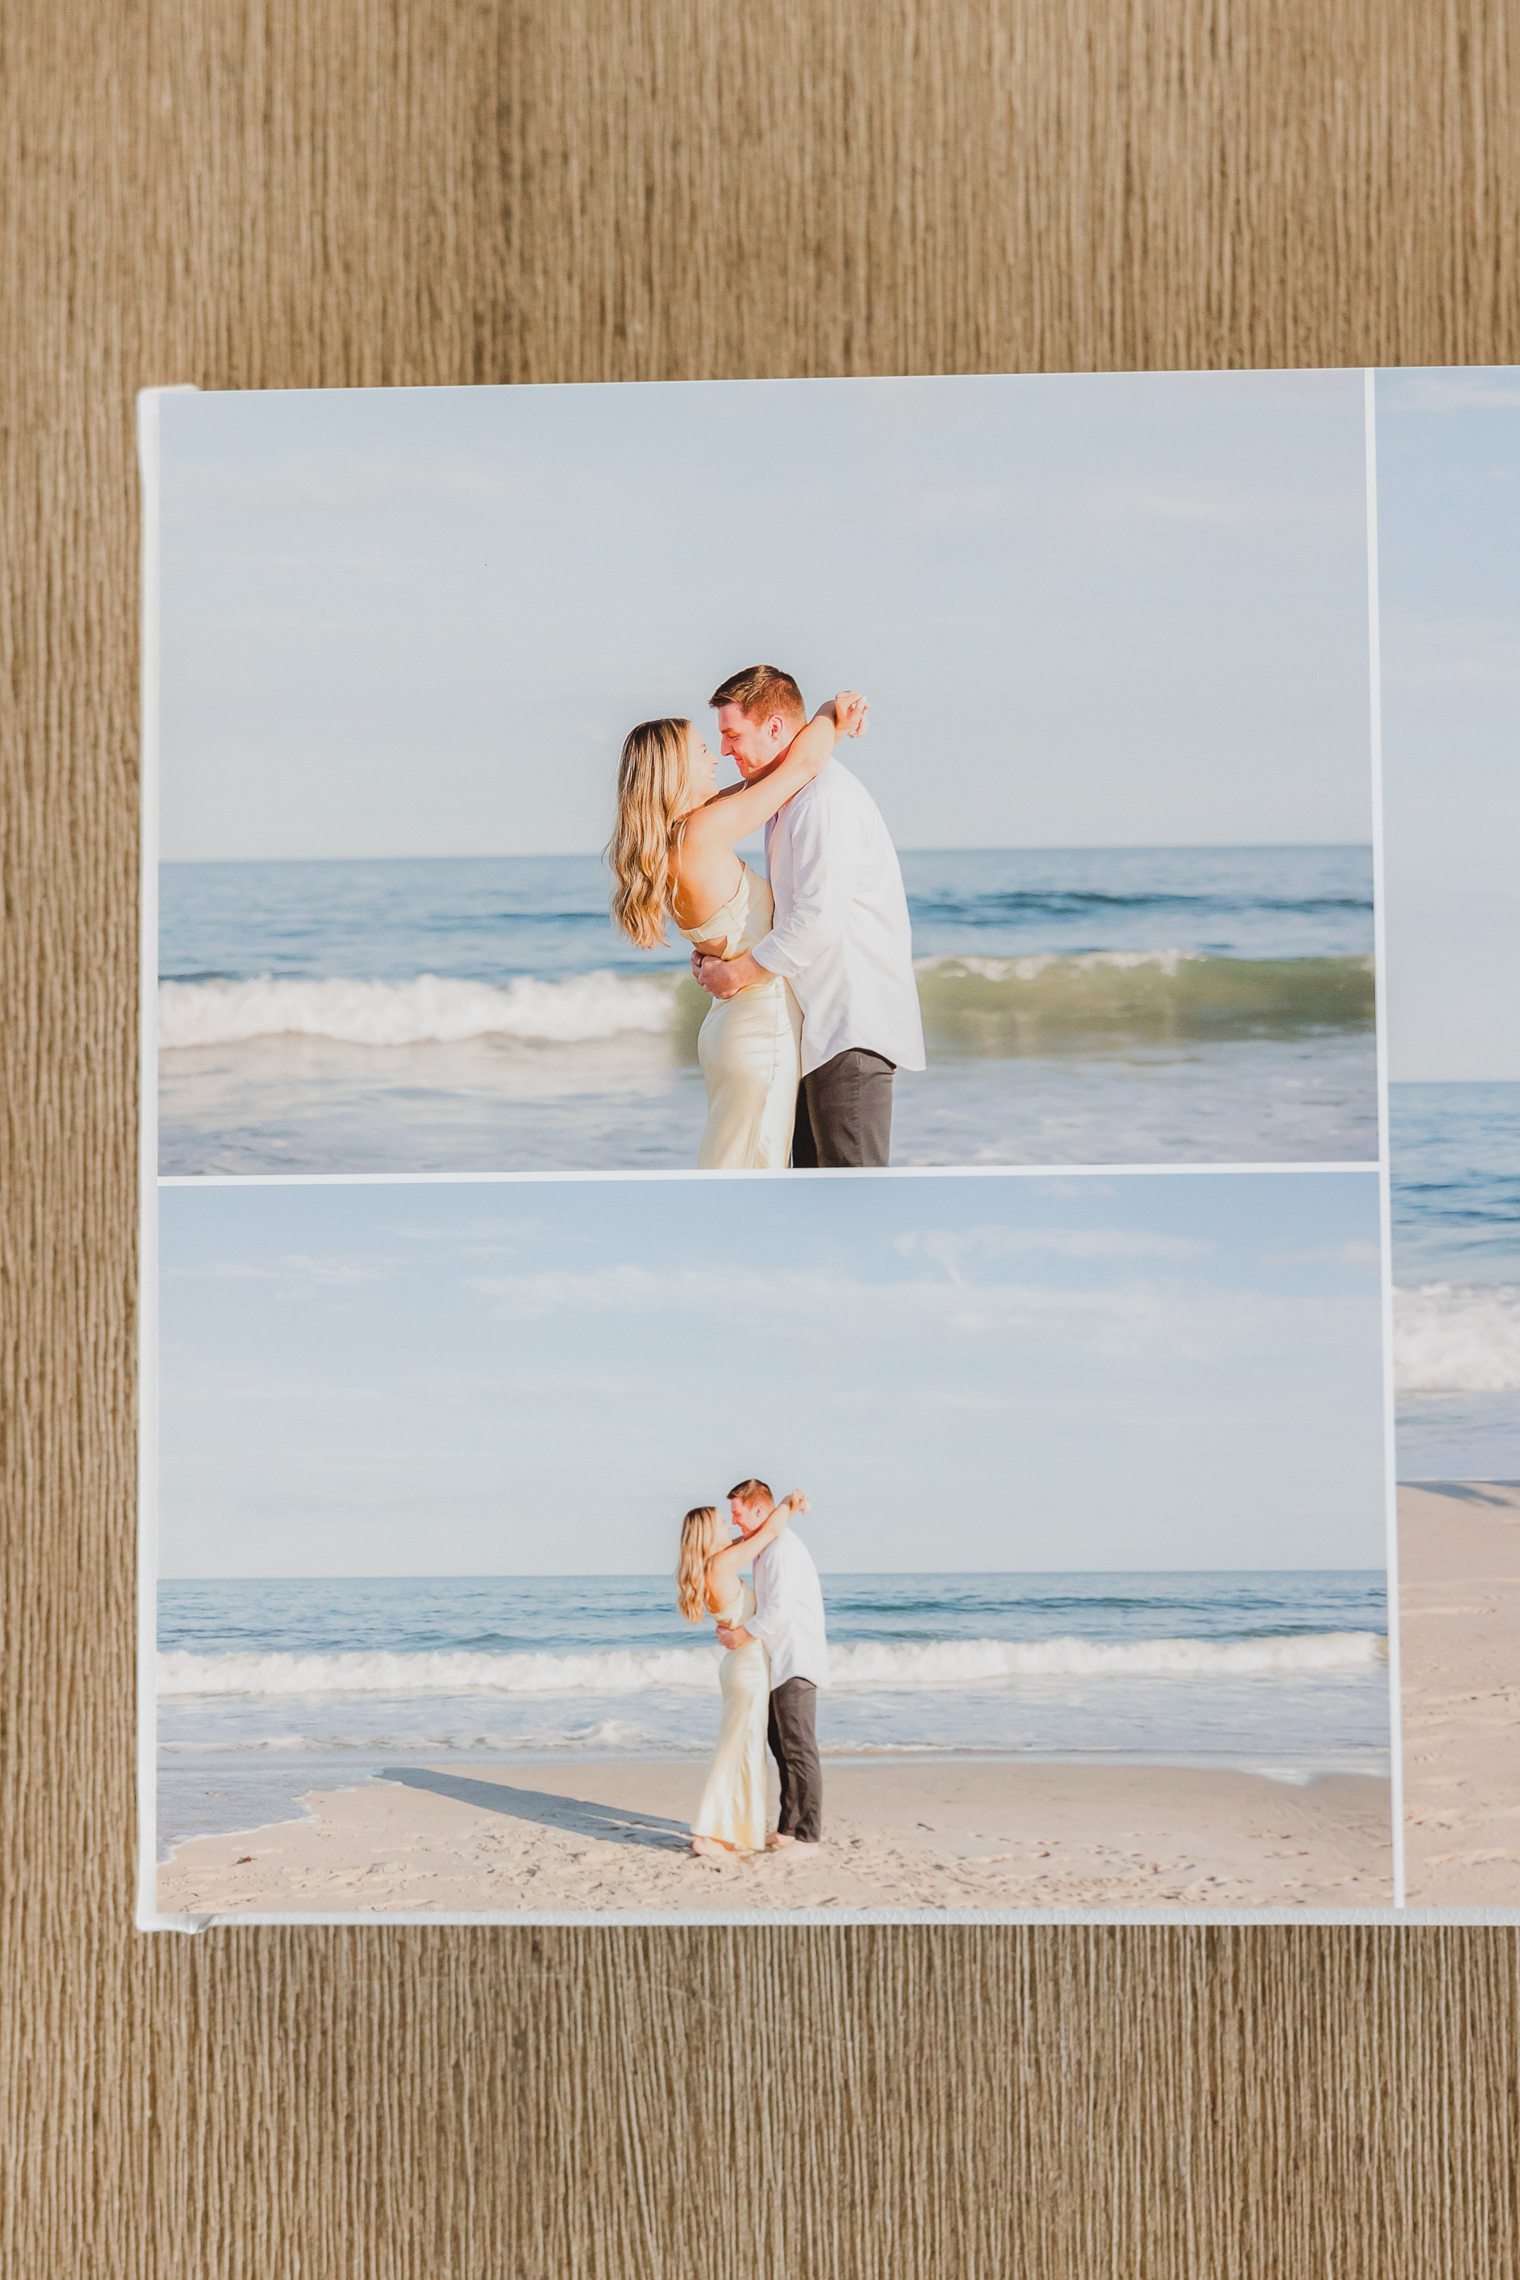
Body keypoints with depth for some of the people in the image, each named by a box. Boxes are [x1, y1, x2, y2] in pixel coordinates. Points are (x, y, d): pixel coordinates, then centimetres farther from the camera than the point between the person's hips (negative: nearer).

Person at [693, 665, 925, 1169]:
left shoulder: (827, 798, -17)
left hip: (854, 1025, -11)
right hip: (819, 1021, 11)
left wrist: (739, 972, -14)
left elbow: (820, 919, -24)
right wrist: (721, 952, 5)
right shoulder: (786, 798, 16)